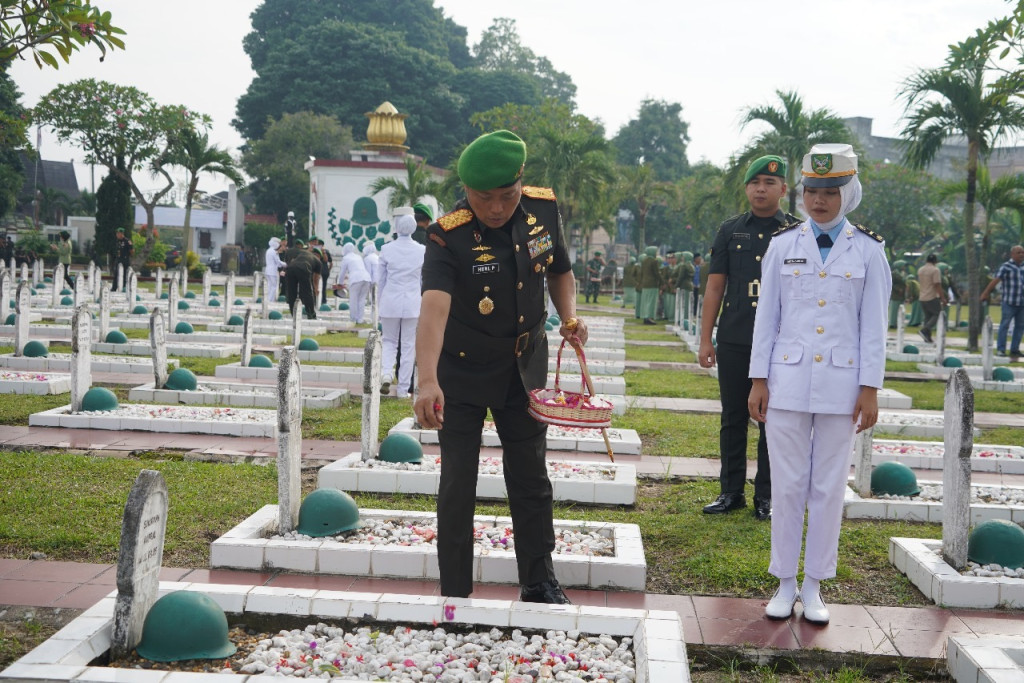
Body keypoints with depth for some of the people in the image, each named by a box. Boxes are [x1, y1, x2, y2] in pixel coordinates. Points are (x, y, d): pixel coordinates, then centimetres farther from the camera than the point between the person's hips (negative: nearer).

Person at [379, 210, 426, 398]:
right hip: (412, 303, 0)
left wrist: (382, 301, 17)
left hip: (390, 300, 0)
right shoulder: (422, 250, -2)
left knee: (389, 340, 16)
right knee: (408, 345, 7)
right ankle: (404, 389, 9)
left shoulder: (386, 249, -3)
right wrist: (424, 306, 16)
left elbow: (381, 279, 5)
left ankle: (386, 372, -10)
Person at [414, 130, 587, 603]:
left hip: (524, 366, 4)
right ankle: (455, 593, 16)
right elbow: (434, 307, -42)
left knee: (532, 479, 12)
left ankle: (538, 583, 28)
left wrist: (569, 318, -9)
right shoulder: (449, 234, -26)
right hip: (462, 370, -4)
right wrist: (428, 381, -56)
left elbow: (559, 270, 9)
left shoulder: (543, 209, -11)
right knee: (458, 483, 2)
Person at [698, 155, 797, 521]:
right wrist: (705, 339, 4)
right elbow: (715, 287, 8)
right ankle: (731, 491, 18)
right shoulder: (730, 230, 9)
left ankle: (766, 496, 15)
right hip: (733, 342, 2)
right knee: (733, 418, 8)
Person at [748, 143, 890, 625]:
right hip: (788, 381, 1)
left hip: (841, 385, 0)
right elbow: (766, 315, 5)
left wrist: (870, 389, -3)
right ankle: (785, 584, 17)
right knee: (787, 486, 5)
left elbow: (874, 324, 1)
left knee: (829, 487, 6)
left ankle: (814, 586, 18)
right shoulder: (783, 244, 5)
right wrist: (758, 379, 1)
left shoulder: (868, 250, 2)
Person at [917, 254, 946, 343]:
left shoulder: (920, 270, 11)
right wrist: (943, 298, -14)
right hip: (932, 297, -7)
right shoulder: (935, 270, -13)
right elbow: (938, 285, -17)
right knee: (938, 314, 3)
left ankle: (927, 337, 8)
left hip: (922, 298, 7)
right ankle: (924, 330, -13)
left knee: (927, 316, 13)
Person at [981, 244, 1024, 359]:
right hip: (1009, 302, -6)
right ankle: (1000, 349, 2)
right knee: (1005, 325, -4)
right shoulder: (1006, 267, -7)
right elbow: (995, 280, -14)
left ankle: (1014, 349, 17)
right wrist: (985, 293, -20)